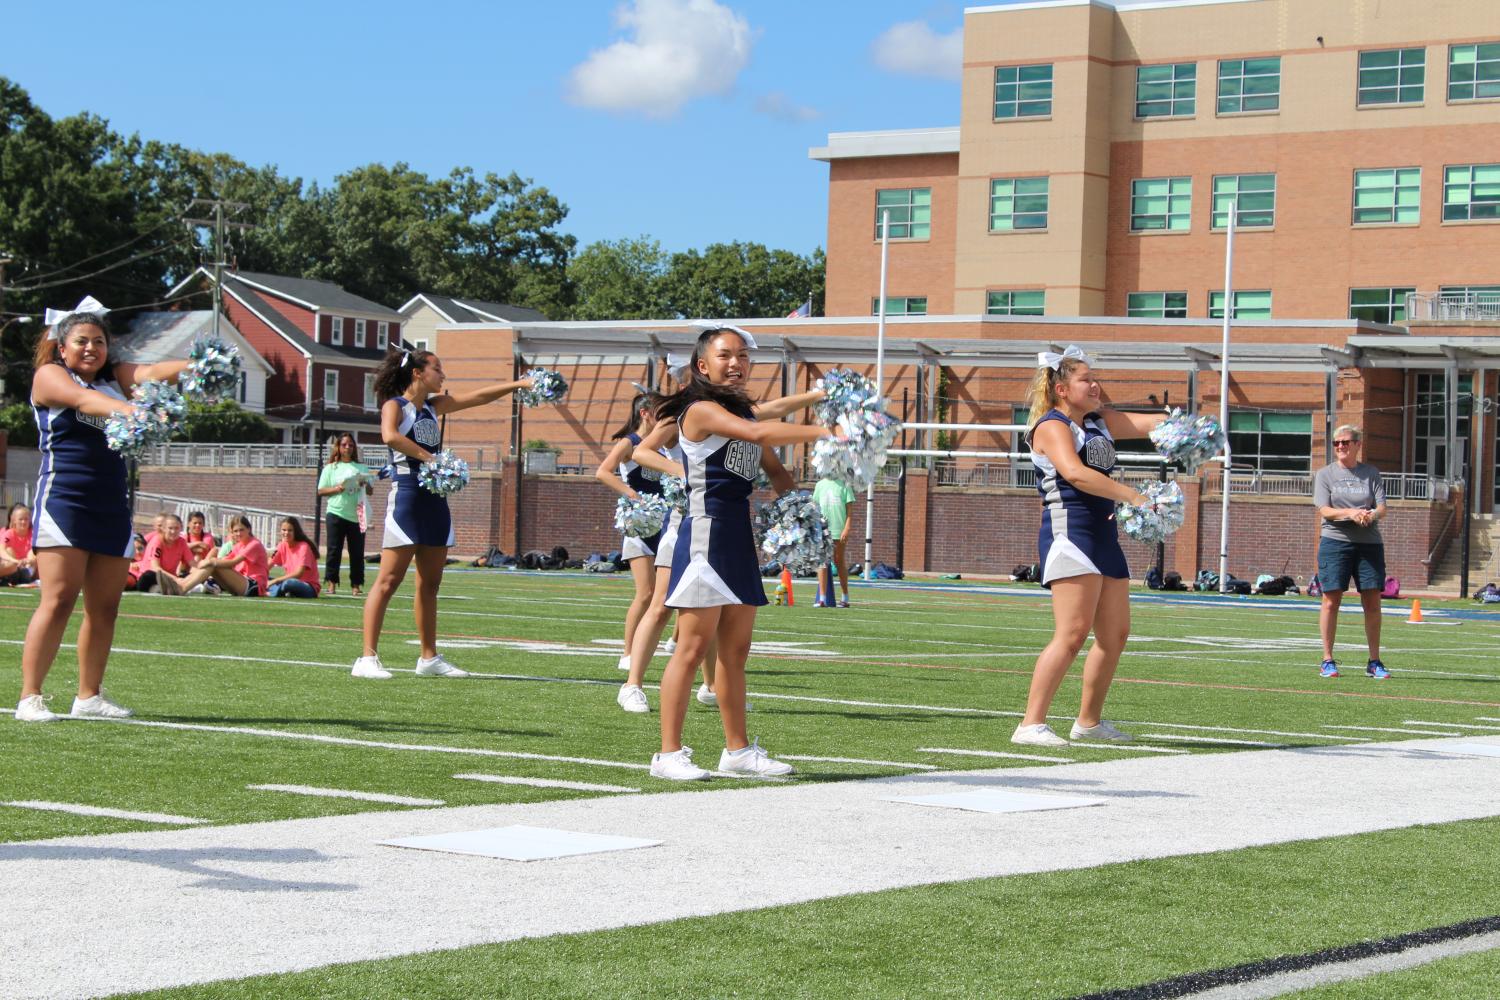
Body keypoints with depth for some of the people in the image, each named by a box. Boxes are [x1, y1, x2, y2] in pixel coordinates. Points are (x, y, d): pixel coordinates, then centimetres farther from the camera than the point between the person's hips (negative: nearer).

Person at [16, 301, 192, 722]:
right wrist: (129, 410, -40)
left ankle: (89, 695, 16)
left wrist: (196, 365, -26)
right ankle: (29, 698, -8)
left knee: (105, 607, 6)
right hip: (63, 499, -6)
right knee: (59, 600, -12)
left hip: (112, 506, 6)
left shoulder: (115, 376, 16)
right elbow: (83, 399, -21)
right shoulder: (49, 375, 0)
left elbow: (151, 372, -4)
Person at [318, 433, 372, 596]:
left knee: (357, 552, 0)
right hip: (336, 514, -2)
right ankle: (331, 583, 0)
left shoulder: (361, 468, 14)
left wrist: (365, 485, -6)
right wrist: (337, 489, -11)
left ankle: (356, 585, 4)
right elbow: (321, 491, 5)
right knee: (334, 551, -3)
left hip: (357, 515, 2)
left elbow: (371, 491, 16)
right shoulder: (331, 468, 9)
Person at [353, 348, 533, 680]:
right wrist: (429, 457, -26)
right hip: (407, 497, -8)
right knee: (389, 580, -9)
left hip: (435, 500, 8)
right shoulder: (395, 405, -4)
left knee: (430, 583, 10)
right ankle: (367, 658, -10)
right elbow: (390, 436, -26)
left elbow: (480, 396, 20)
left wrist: (519, 384, 14)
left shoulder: (434, 406, 17)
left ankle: (429, 658, 16)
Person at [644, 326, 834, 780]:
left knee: (736, 651, 12)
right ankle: (669, 753, -5)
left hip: (740, 538, 9)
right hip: (707, 533, -9)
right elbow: (758, 434, -25)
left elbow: (775, 470, 23)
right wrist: (823, 432, -26)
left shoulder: (742, 411, 17)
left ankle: (738, 749, 19)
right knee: (693, 647, -8)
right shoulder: (701, 410, -10)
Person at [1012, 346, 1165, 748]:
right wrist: (1133, 497, -29)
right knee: (1072, 632, -18)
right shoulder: (1052, 426, -8)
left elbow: (1149, 423, 13)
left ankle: (1089, 721, 24)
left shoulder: (1100, 422, 19)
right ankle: (1031, 724, -17)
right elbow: (1075, 473, -24)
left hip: (1103, 534, 9)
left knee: (1116, 633, 12)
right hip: (1069, 530, -9)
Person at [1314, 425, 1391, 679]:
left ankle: (1374, 662, 10)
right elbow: (1324, 510, -5)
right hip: (1334, 541, -2)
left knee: (1373, 603, 1)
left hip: (1369, 543, 2)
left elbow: (1382, 508, 3)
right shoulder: (1325, 474, 6)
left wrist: (1372, 514, -20)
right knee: (1331, 600, -3)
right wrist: (1351, 513, -21)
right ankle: (1328, 661, 4)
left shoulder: (1371, 473, 11)